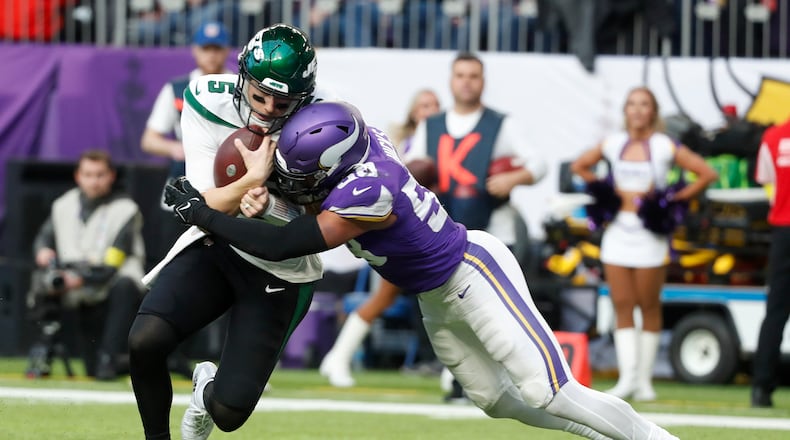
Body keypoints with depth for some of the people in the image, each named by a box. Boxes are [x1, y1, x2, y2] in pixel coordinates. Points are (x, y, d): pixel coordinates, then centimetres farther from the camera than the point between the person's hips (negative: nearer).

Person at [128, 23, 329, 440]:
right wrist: (255, 176, -37)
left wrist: (263, 204, -34)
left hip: (281, 269, -1)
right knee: (144, 341, -23)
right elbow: (209, 207, -17)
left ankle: (208, 390, 31)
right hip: (215, 244, 2)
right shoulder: (208, 101, -17)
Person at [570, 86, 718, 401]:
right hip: (618, 231, 3)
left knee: (649, 307, 2)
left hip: (650, 234, -3)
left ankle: (644, 380, 7)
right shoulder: (613, 144, 8)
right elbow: (579, 166, 23)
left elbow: (707, 174, -3)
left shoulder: (665, 147, -3)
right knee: (622, 306, -3)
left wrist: (676, 199, -6)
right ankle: (627, 377, -7)